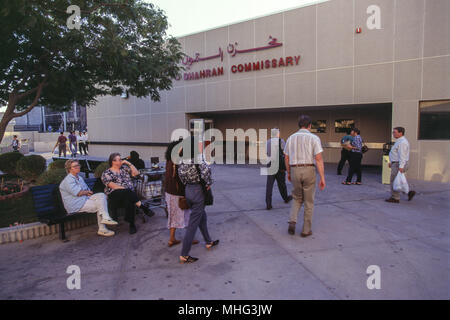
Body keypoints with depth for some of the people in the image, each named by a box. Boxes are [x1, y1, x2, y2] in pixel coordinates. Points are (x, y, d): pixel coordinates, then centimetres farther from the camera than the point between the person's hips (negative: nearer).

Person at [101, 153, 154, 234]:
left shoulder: (124, 168, 20)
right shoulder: (106, 173, 5)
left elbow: (136, 173, 13)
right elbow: (111, 185, -9)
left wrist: (129, 163, 6)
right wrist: (125, 189, -18)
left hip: (129, 193, 4)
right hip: (115, 194, -4)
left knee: (129, 200, -32)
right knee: (127, 192, -36)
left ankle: (132, 224, -30)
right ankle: (144, 207, -28)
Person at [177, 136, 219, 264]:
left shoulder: (184, 159, 1)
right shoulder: (198, 158, -21)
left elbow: (181, 173, 3)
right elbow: (205, 170, -32)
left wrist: (187, 184, 10)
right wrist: (209, 183, -15)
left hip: (188, 190, 8)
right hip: (198, 191, -8)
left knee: (202, 217, 26)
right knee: (193, 224, 1)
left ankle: (208, 242, 43)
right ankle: (184, 256, 9)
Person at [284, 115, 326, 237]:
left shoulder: (291, 138, 7)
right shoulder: (314, 138, -6)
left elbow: (287, 158, 12)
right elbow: (319, 159, -13)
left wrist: (288, 173, 25)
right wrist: (322, 178, -11)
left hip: (295, 170, 3)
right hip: (308, 171, -3)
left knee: (297, 198, 21)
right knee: (309, 201, 11)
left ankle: (292, 222, 1)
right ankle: (306, 230, 16)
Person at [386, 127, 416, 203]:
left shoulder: (402, 142, -18)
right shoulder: (400, 141, 15)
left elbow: (402, 155, -25)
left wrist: (401, 166, -29)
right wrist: (391, 162, 24)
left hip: (399, 165, -10)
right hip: (397, 164, 10)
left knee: (394, 181, -3)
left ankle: (395, 198, 4)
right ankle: (409, 192, 17)